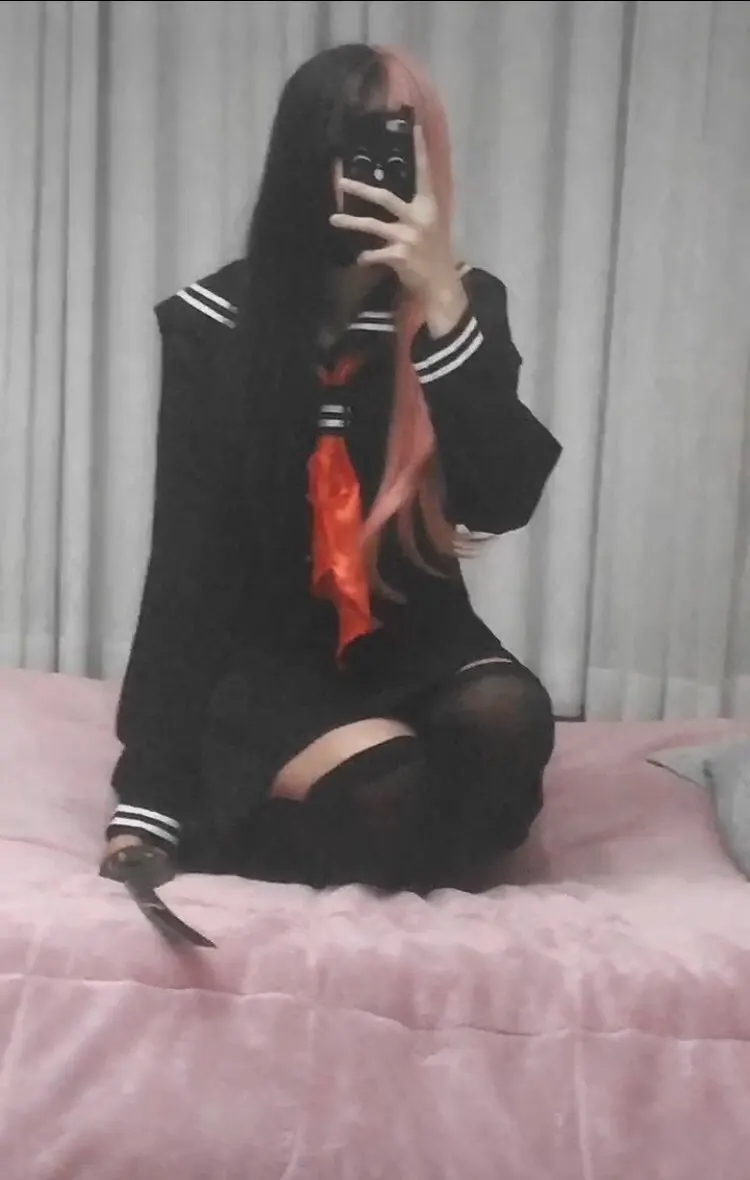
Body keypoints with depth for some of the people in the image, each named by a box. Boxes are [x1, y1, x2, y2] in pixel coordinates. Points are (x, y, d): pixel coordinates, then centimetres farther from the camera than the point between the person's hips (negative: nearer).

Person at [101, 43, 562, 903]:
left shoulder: (463, 303, -5)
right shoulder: (213, 322, -11)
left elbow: (503, 502, -18)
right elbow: (186, 556, -12)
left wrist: (440, 305, -27)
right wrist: (146, 792, -16)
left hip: (412, 636, 3)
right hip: (264, 652, -3)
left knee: (511, 719, -29)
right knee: (385, 787, -30)